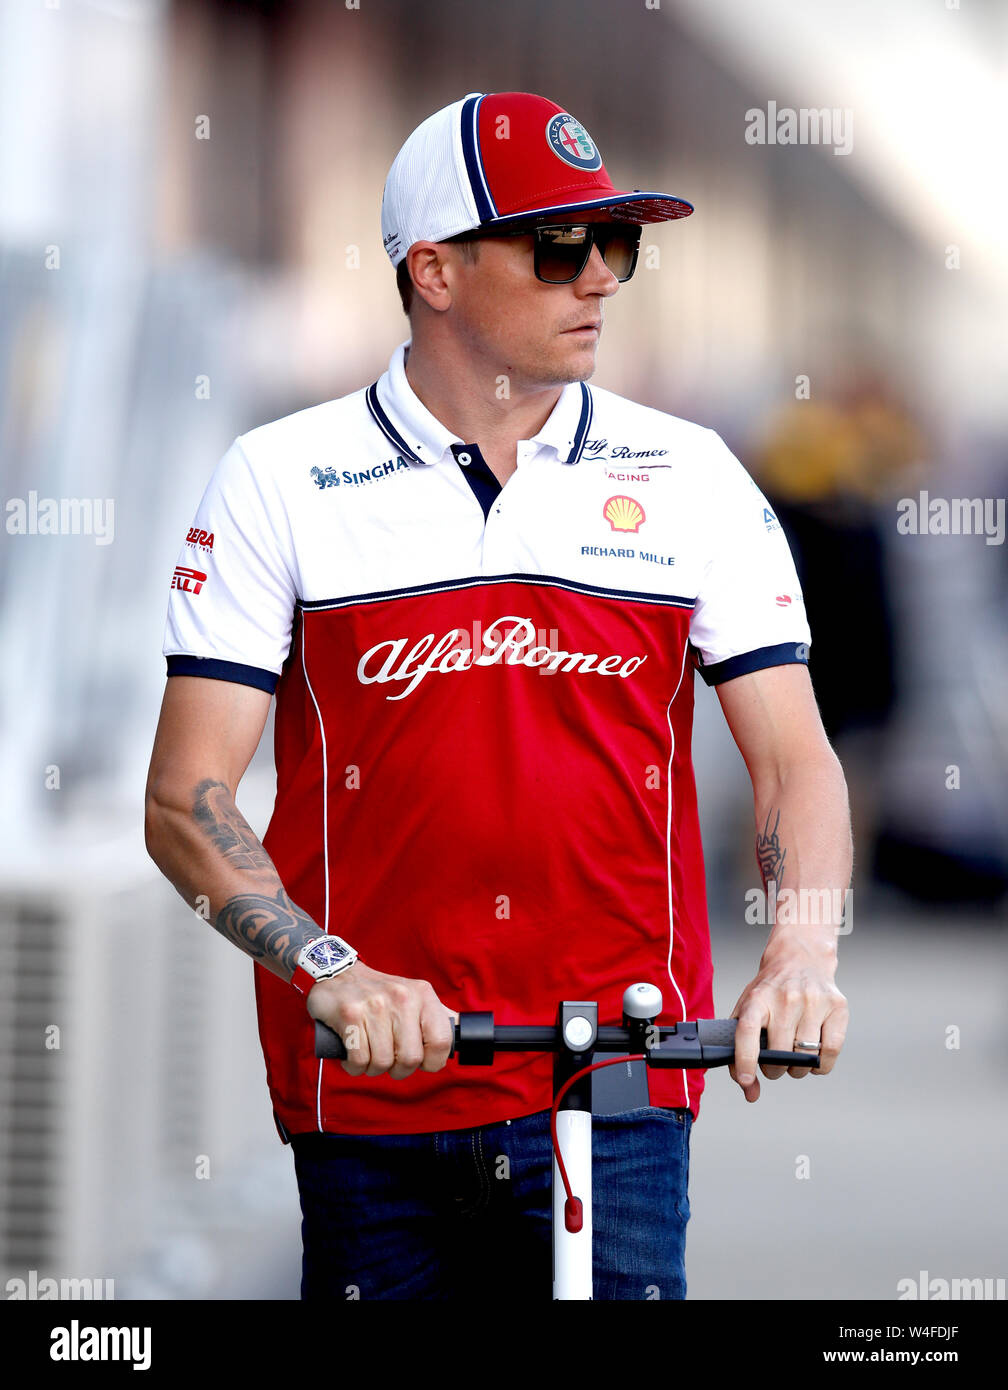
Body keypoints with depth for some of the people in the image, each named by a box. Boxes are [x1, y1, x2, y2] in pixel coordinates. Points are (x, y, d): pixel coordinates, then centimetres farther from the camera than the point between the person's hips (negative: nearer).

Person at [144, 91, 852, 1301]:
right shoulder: (278, 483, 2)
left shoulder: (689, 479, 8)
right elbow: (185, 800, -3)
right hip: (369, 1079, 0)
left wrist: (801, 953, -15)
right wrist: (331, 972, -20)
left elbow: (795, 757, 5)